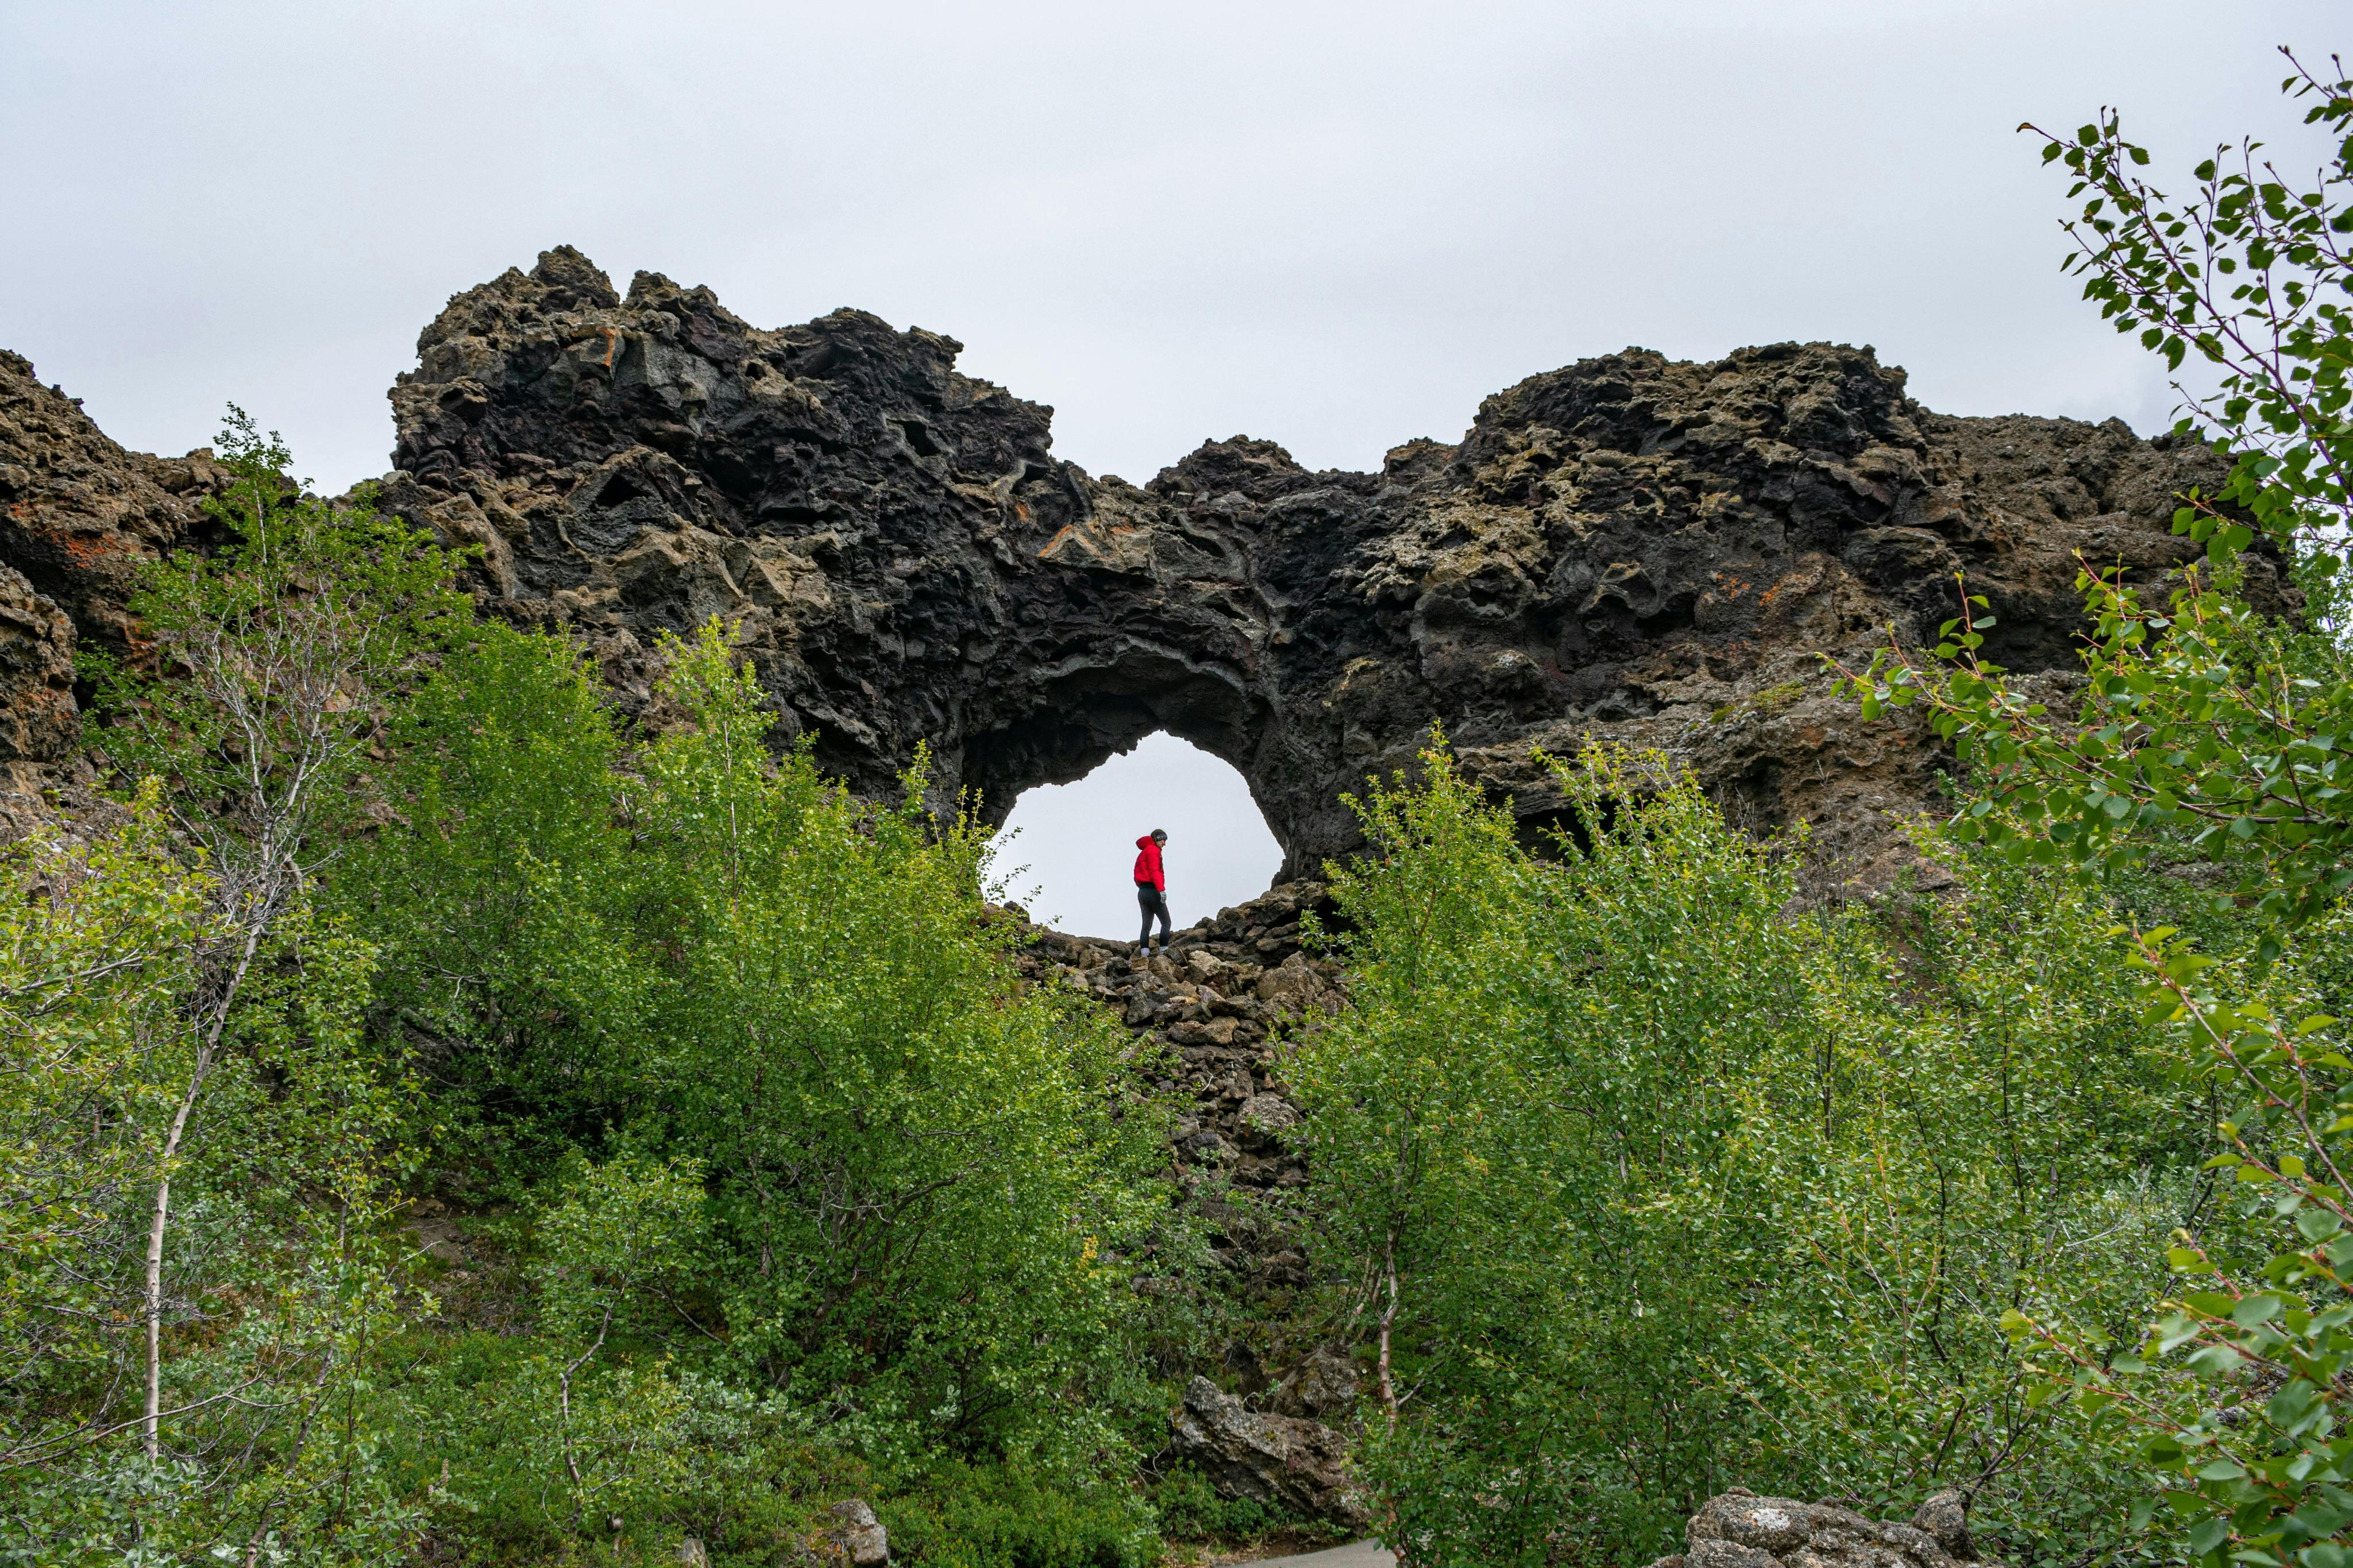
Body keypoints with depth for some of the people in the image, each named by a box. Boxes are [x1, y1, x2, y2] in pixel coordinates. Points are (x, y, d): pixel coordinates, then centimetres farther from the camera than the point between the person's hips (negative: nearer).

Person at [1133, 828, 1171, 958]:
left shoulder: (1142, 853, 22)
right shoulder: (1153, 850, -7)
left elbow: (1137, 876, 21)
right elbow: (1154, 871, -19)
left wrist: (1142, 887, 16)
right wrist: (1161, 889, -26)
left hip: (1142, 892, 9)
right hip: (1153, 890, -9)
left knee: (1147, 925, 5)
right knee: (1166, 923, -4)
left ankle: (1145, 953, -5)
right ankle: (1164, 951, -13)